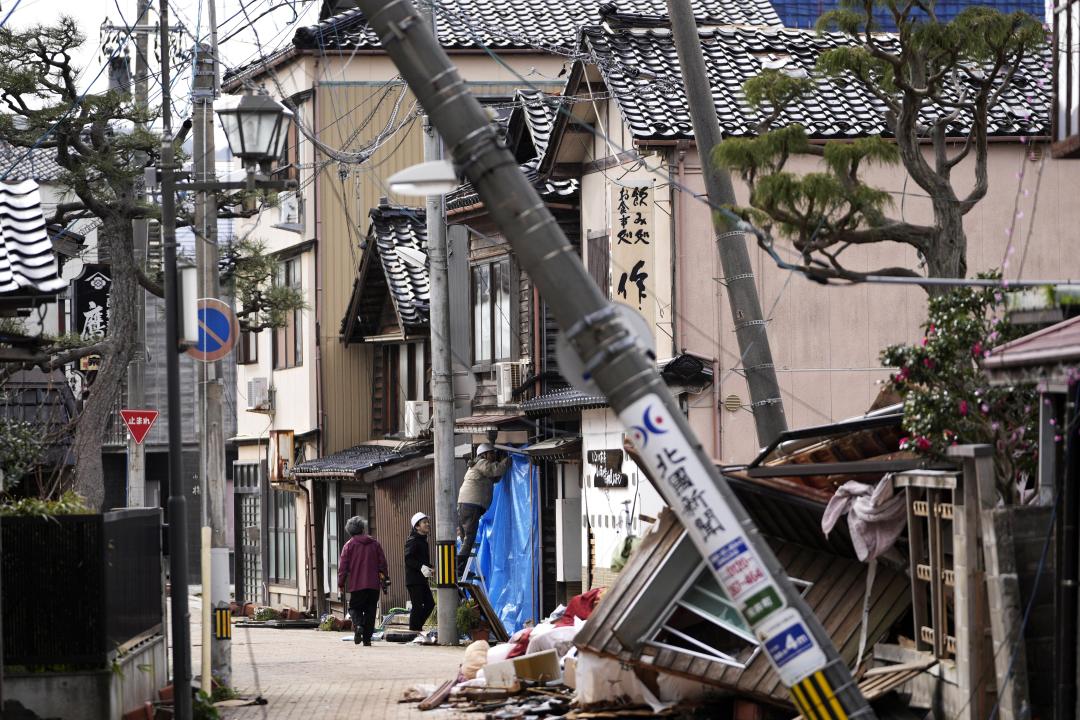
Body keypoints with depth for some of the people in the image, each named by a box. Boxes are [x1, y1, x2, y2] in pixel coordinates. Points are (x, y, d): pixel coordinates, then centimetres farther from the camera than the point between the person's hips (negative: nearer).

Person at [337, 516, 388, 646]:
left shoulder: (349, 545, -1)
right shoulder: (374, 544, 7)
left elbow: (343, 567, -2)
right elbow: (382, 563, 8)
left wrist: (341, 586, 2)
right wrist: (385, 581, 15)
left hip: (356, 585, -2)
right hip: (373, 585, 2)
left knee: (355, 608, 11)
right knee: (370, 611, 9)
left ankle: (358, 625, -18)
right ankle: (367, 638, 5)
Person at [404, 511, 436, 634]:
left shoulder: (423, 541, 20)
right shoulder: (412, 541, -10)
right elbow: (408, 559, -21)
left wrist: (430, 569, 12)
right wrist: (421, 567, -29)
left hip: (422, 580, 9)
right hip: (413, 579, -9)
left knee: (429, 603, 9)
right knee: (417, 606, -10)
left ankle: (417, 627, 18)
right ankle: (413, 631, -6)